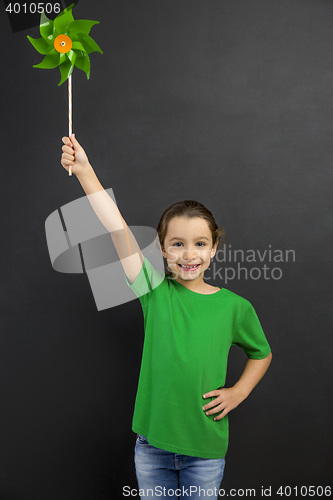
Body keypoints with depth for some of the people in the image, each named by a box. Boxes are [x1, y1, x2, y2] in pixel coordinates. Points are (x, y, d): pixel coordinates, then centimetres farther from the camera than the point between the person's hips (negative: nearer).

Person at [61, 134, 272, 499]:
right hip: (152, 441, 1)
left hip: (206, 446, 0)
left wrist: (238, 392, -2)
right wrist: (84, 171, -23)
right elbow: (118, 229, -17)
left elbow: (262, 353, 12)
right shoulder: (155, 292, -8)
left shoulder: (235, 307, -7)